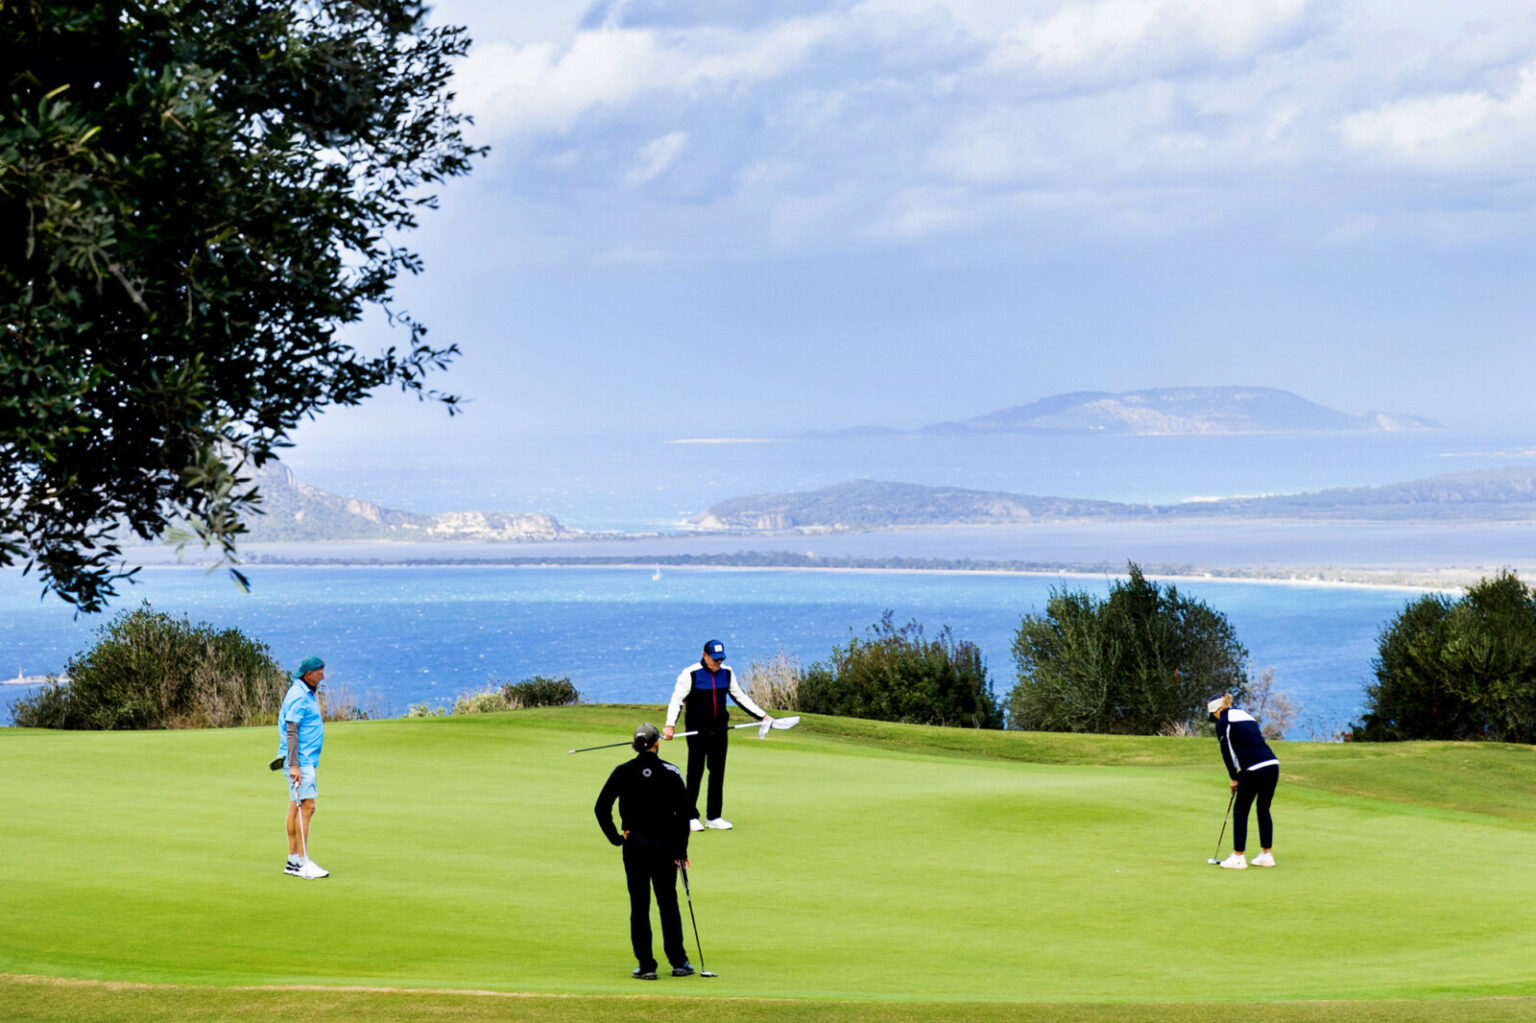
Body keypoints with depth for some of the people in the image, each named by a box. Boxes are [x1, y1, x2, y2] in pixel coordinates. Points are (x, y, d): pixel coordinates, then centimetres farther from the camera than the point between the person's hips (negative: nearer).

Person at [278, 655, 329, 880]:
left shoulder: (307, 694, 16)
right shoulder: (298, 697, -16)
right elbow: (291, 732, -21)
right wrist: (294, 765, -26)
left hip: (306, 759, 11)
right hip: (300, 760, -11)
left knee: (296, 807, 10)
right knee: (306, 807, -13)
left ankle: (293, 861, 12)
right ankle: (303, 862, -14)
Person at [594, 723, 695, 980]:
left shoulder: (622, 773, -3)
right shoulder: (671, 772, -5)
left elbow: (601, 808, -6)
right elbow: (684, 810, -8)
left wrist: (615, 837, 2)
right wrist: (681, 848, -2)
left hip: (634, 846, 0)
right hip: (665, 845, 0)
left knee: (639, 906, 5)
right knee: (668, 904, 11)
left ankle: (646, 966, 3)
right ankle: (679, 962, 13)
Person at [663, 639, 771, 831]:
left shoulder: (727, 673, 6)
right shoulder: (691, 674, -9)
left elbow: (740, 697, 17)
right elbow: (677, 699, -13)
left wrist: (762, 716, 13)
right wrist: (670, 725, -25)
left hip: (720, 729, 5)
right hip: (697, 730, -5)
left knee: (718, 772, 6)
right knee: (695, 772, -3)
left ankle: (714, 817, 13)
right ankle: (690, 817, 4)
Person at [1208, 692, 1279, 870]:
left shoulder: (1223, 723, 1)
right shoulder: (1246, 715, 24)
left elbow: (1227, 753, 0)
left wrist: (1234, 777, 13)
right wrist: (1239, 775, 21)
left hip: (1253, 769, -7)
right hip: (1272, 763, 7)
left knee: (1240, 812, 6)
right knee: (1264, 810, 18)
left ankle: (1238, 858, 8)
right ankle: (1267, 855, 21)